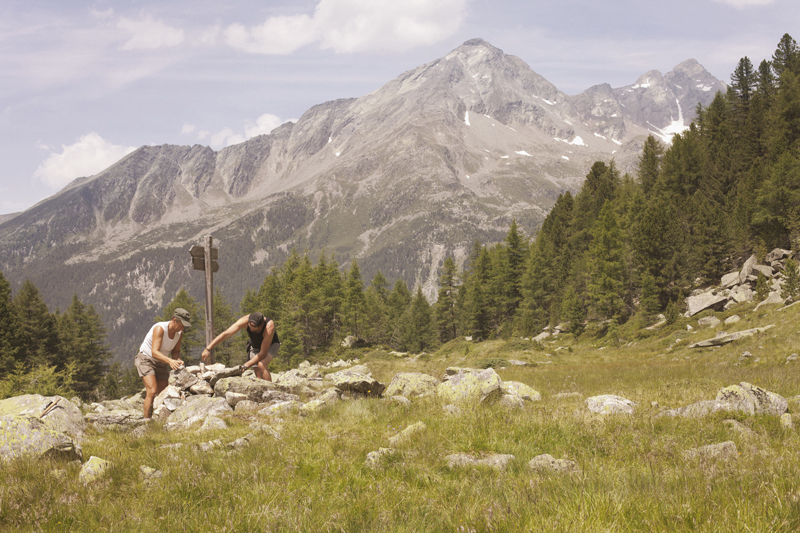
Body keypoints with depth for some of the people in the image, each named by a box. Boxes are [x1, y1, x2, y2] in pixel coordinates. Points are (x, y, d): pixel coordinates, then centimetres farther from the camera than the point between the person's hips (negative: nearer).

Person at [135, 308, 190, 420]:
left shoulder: (180, 333, -9)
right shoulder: (160, 328, -30)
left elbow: (175, 351, 2)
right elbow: (154, 352, -37)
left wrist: (178, 360, -21)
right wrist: (170, 361, -52)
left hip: (161, 363, 7)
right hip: (146, 359, -7)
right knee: (152, 392, -22)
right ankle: (147, 422, -19)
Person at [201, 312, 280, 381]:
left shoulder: (269, 327, -40)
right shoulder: (245, 321, -32)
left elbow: (263, 353, -37)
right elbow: (225, 334, -32)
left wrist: (245, 365, -39)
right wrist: (208, 349, -37)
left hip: (271, 345, -4)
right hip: (255, 346, 4)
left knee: (261, 365, -32)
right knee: (259, 375, -6)